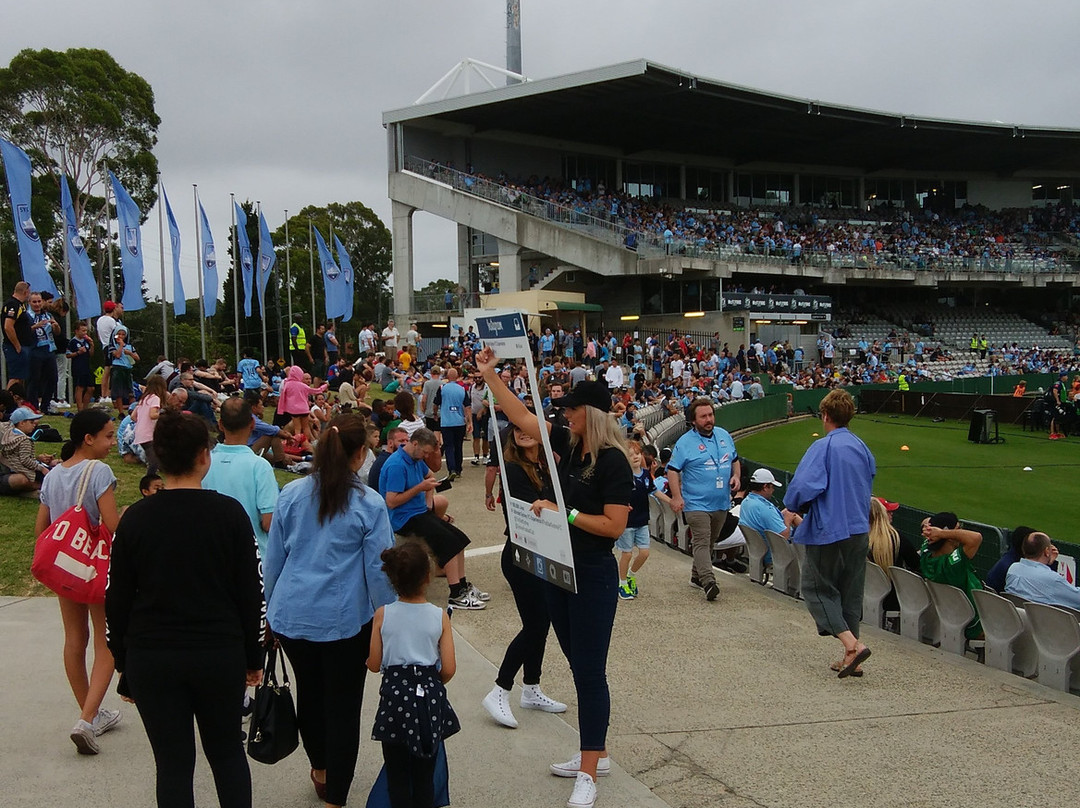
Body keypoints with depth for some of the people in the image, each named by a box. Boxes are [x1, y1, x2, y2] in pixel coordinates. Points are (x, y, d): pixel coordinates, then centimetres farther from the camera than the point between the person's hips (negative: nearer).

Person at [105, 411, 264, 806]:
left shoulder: (135, 518, -6)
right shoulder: (229, 513, -8)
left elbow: (117, 600, -1)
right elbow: (251, 591, -3)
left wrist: (123, 661, 11)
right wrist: (253, 656, 8)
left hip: (151, 659, 0)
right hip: (220, 654, 0)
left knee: (173, 764, 11)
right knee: (226, 751, 19)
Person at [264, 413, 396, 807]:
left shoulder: (291, 495, -2)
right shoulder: (369, 504, -11)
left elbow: (272, 559, 6)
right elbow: (378, 571, -7)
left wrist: (272, 607, 20)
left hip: (293, 615, 4)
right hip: (346, 620, -4)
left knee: (309, 692, 23)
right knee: (343, 706, 8)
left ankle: (320, 770, 45)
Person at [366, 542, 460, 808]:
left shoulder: (382, 615, -7)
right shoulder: (440, 617, -7)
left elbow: (374, 664, -2)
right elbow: (449, 669, -7)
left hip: (395, 696, 0)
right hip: (429, 696, 1)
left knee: (397, 774, 13)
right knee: (424, 774, 14)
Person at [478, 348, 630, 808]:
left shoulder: (613, 461, -17)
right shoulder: (567, 446, 4)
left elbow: (614, 526, -19)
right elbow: (521, 416, 9)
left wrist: (565, 513, -22)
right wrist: (489, 374, 5)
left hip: (592, 576, -8)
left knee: (590, 671, 0)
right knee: (579, 666, 17)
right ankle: (595, 754, 31)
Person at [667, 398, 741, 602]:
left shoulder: (724, 436, 10)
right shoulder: (685, 443, -7)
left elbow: (735, 460, 22)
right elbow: (673, 470, -8)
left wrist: (736, 477, 3)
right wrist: (676, 497, -17)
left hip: (721, 502, 6)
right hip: (697, 503, -6)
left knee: (710, 542, 14)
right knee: (701, 542, -15)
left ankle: (697, 576, 27)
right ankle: (708, 582, -23)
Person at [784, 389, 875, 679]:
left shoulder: (823, 447, -14)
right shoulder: (862, 448, 8)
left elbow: (802, 487, -22)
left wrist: (793, 508, -3)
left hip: (828, 530, -7)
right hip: (859, 529, 7)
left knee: (818, 589, 5)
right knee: (851, 592, 14)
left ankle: (852, 645, -11)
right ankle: (851, 657, 17)